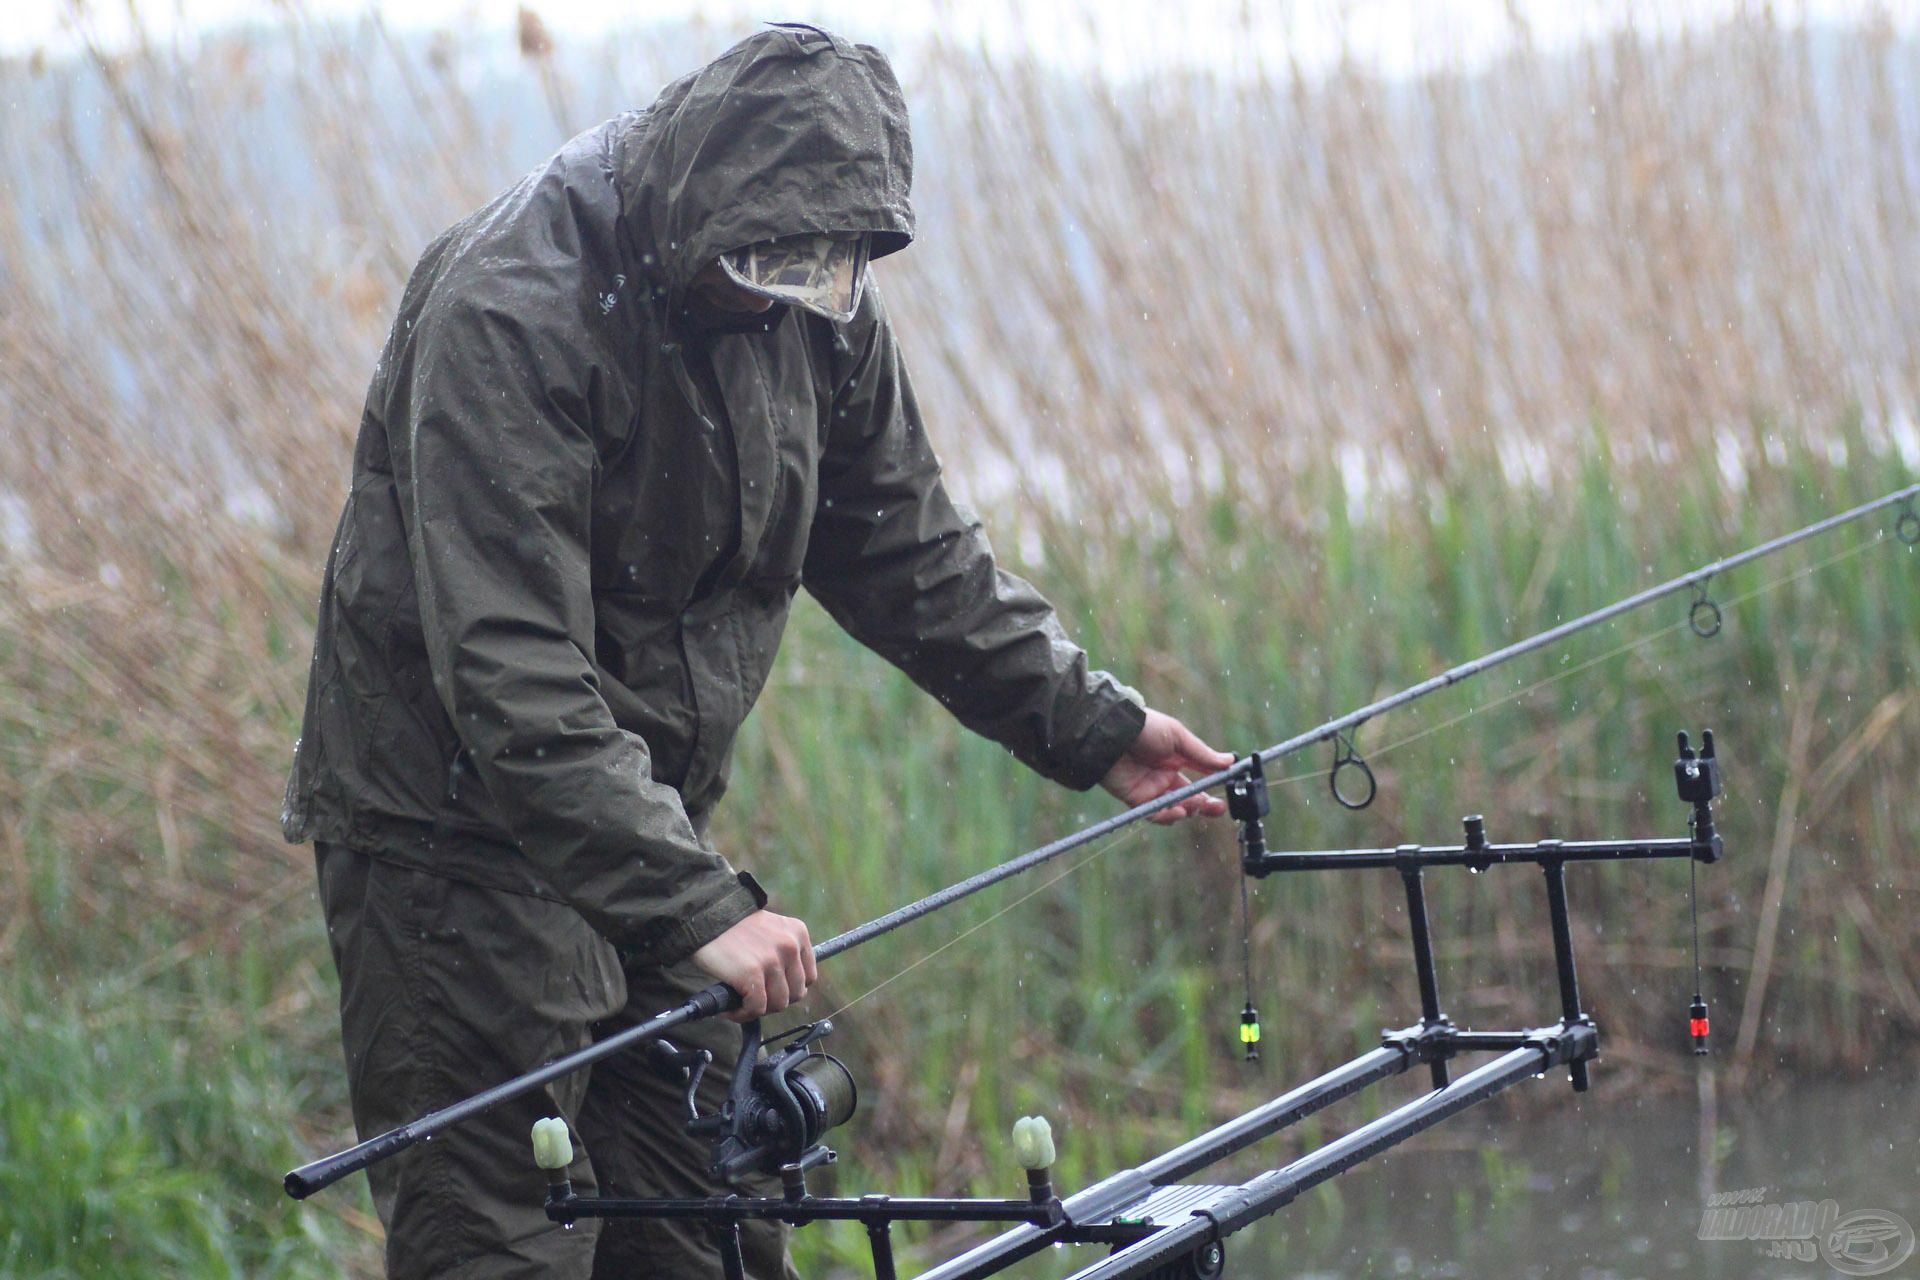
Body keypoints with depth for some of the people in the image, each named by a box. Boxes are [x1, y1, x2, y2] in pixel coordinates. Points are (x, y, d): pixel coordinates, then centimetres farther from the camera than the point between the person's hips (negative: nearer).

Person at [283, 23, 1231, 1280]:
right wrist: (701, 907, -37)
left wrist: (1087, 722, 7)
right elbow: (514, 683, -32)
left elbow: (907, 552, 13)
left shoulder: (816, 301, -2)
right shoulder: (509, 313, -26)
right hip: (462, 833, -7)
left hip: (651, 828, 7)